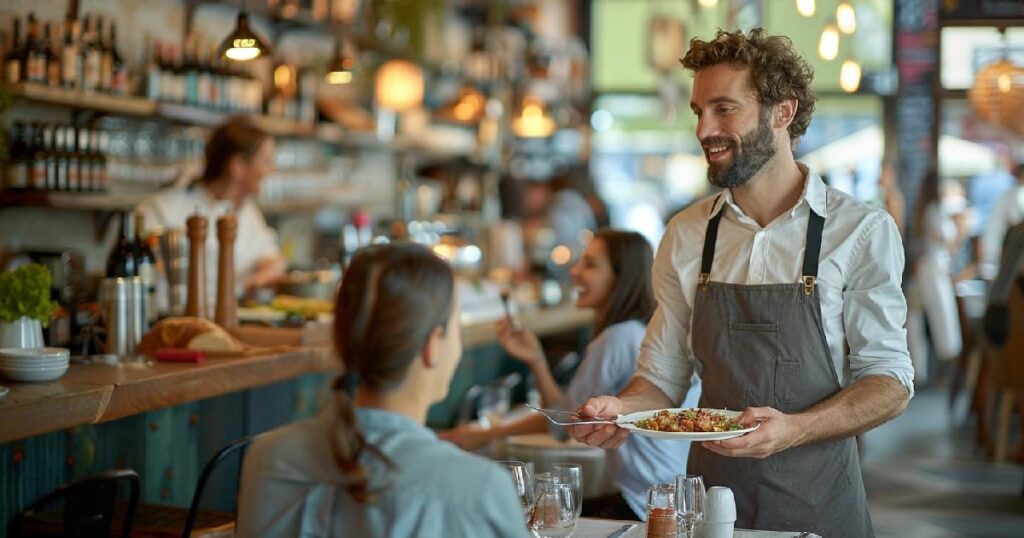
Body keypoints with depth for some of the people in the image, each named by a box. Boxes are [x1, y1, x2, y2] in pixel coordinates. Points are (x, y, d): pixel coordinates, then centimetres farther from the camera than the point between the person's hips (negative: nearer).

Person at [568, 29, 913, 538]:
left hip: (816, 497, -3)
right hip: (711, 490, 3)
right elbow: (663, 376, 7)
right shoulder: (685, 236, 2)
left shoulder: (862, 232, -8)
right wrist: (622, 408, -15)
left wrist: (793, 430, -24)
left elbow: (890, 383, -9)